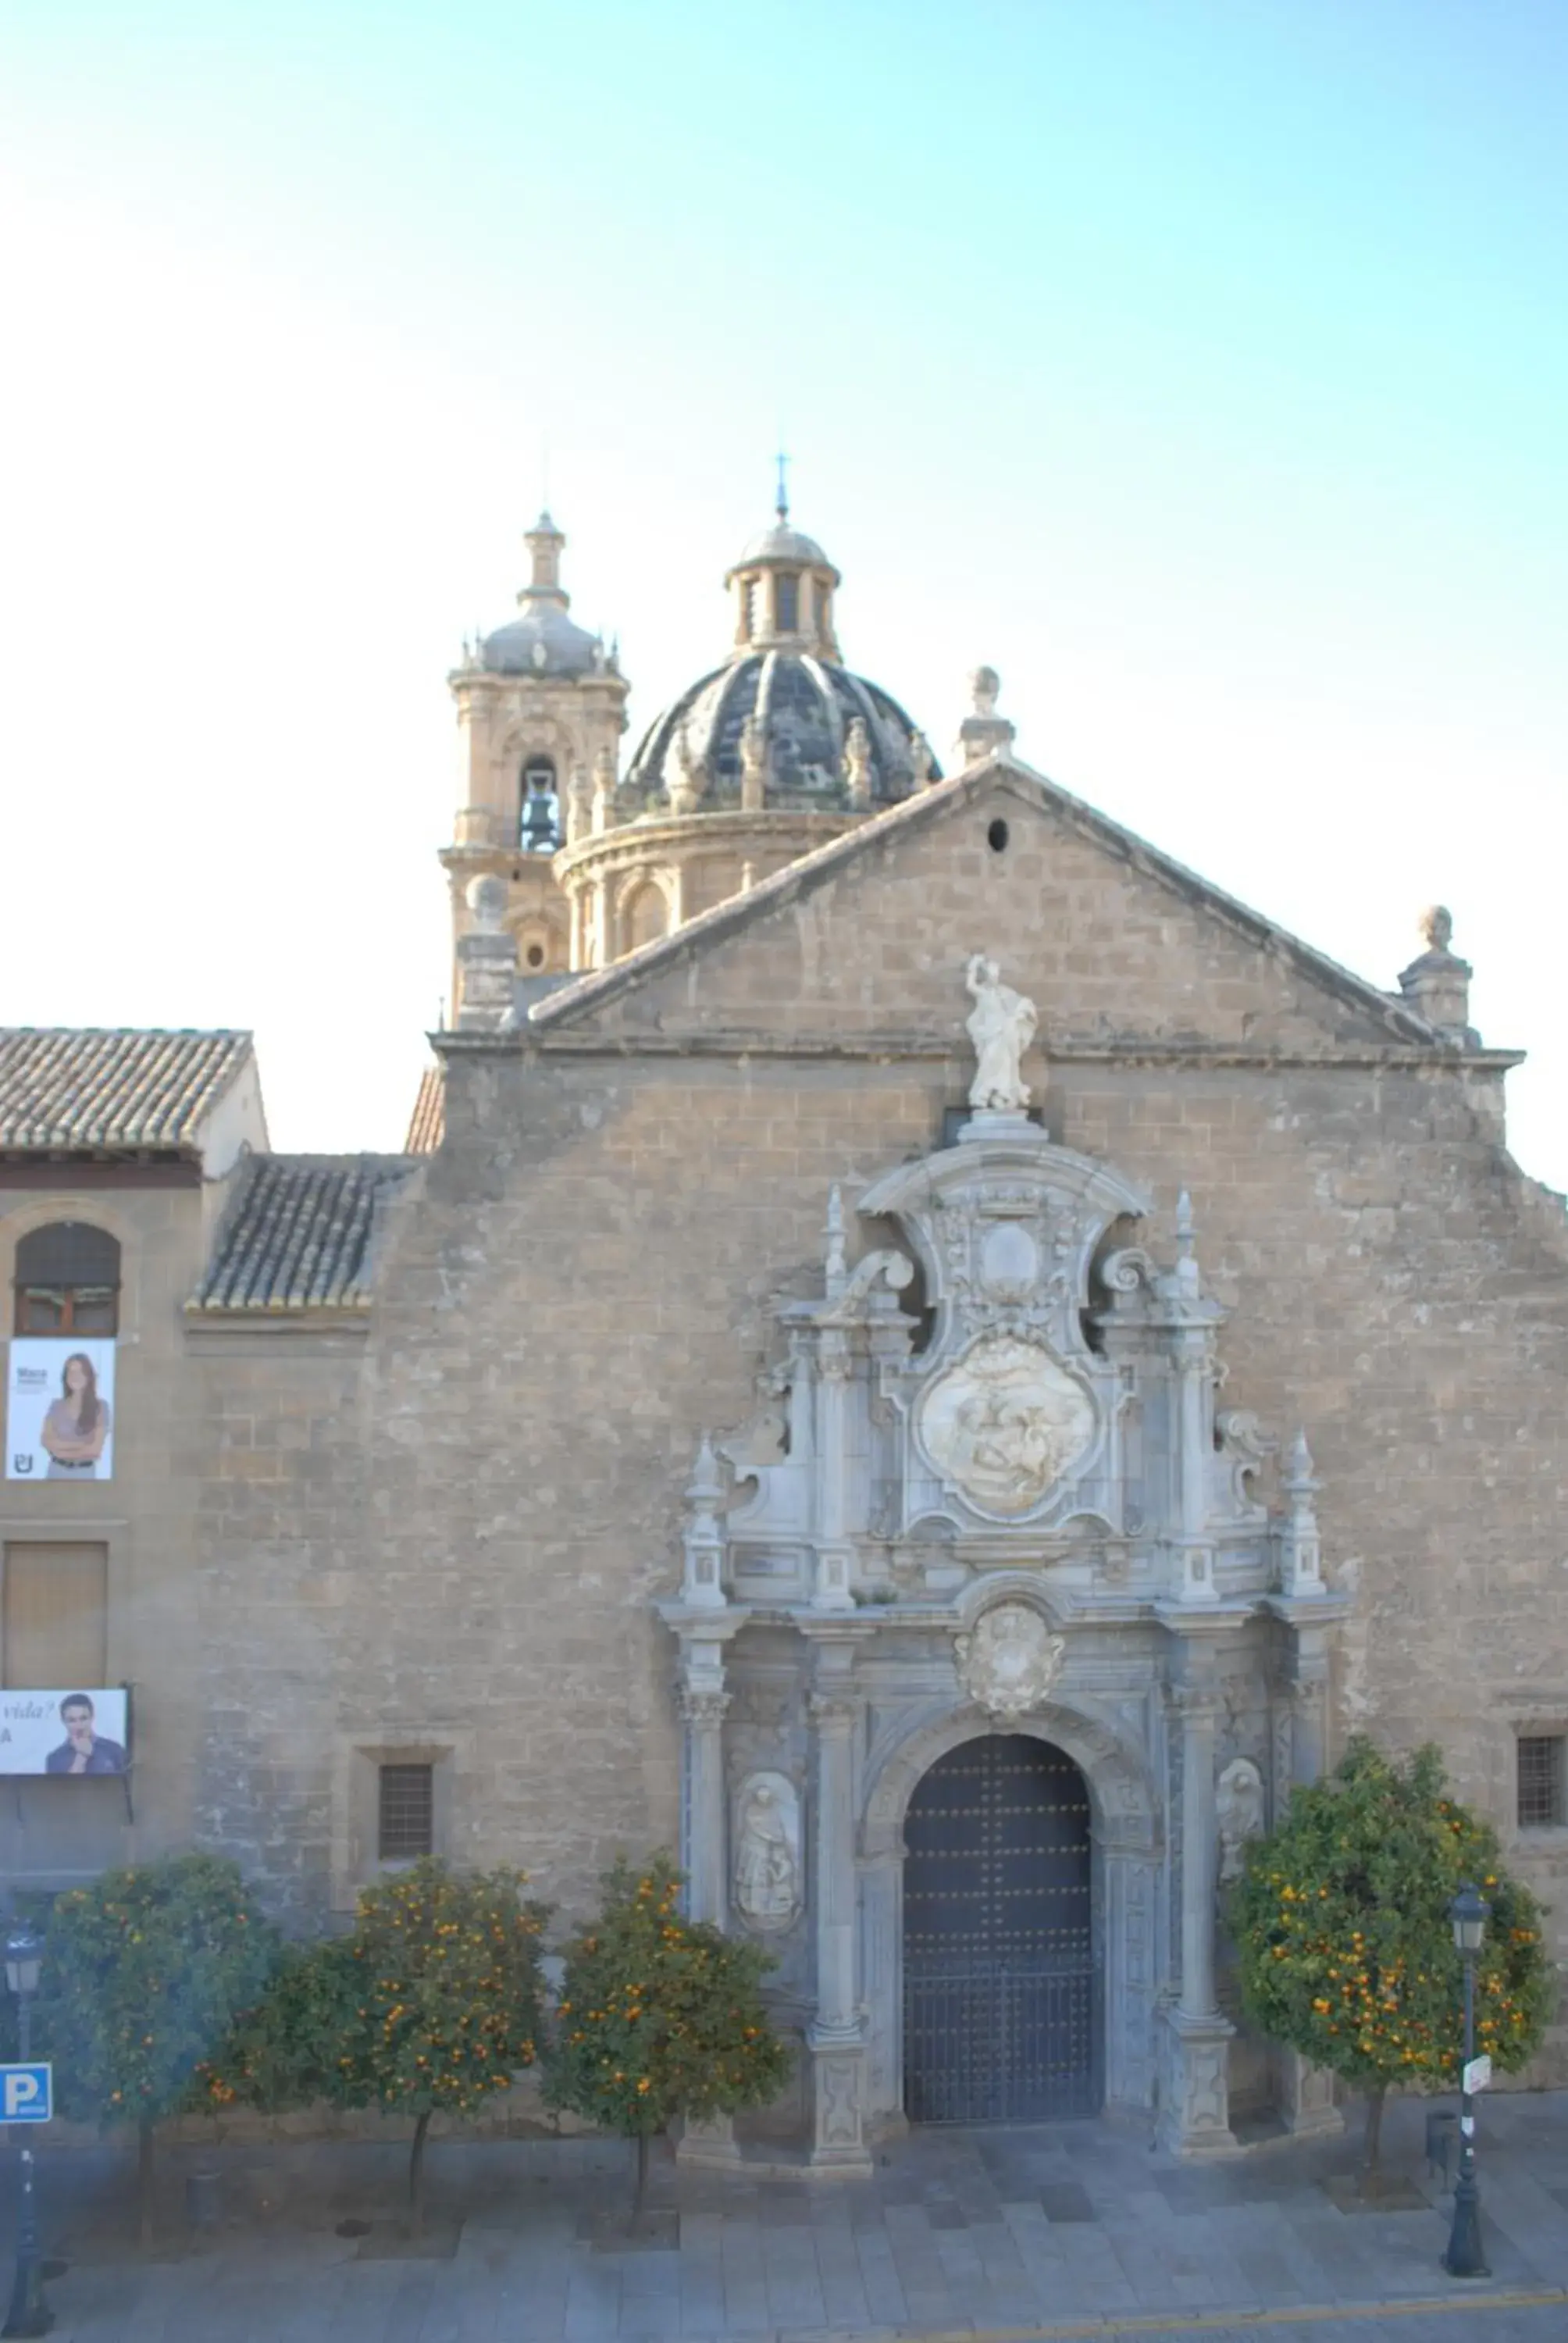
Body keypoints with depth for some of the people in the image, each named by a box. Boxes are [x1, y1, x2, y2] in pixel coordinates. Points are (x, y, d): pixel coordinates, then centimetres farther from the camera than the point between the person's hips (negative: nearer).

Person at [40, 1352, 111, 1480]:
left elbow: (96, 1449, -8)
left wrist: (64, 1451, -4)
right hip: (56, 1471, 2)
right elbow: (46, 1440, -2)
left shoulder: (100, 1407, -2)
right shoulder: (57, 1406, 6)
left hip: (84, 1474, -2)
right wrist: (79, 1446, -11)